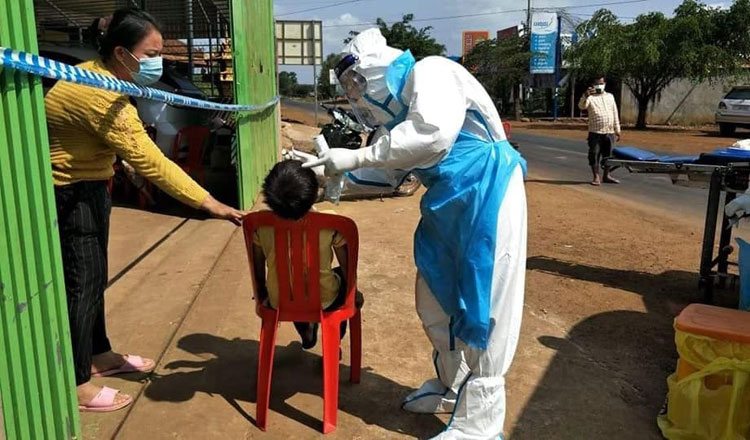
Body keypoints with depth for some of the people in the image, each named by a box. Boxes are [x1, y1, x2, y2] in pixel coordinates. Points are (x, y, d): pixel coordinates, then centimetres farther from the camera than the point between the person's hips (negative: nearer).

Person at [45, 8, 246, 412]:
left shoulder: (99, 76, 4)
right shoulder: (101, 97, -29)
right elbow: (149, 161, -33)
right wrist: (209, 204, -33)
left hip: (87, 187, 10)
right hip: (69, 195, -10)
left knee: (94, 278, 17)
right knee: (80, 284, -4)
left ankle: (99, 355, 32)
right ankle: (75, 386, 9)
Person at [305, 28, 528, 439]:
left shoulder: (429, 72, -11)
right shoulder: (391, 111, 16)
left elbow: (433, 132, -28)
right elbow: (384, 173, 20)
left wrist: (356, 157, -23)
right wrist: (328, 175, 8)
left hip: (486, 194, -9)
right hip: (446, 205, 9)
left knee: (481, 310, -3)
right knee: (436, 302, 16)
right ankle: (452, 387, 36)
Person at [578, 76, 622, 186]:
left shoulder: (610, 96, 16)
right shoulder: (590, 97, 1)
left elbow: (615, 114, 18)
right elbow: (582, 106, -21)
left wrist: (617, 130, 13)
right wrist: (585, 96, -40)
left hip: (609, 132, 4)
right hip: (595, 132, -4)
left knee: (608, 155, 11)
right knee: (594, 155, -4)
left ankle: (607, 176, 23)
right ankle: (596, 177, 4)